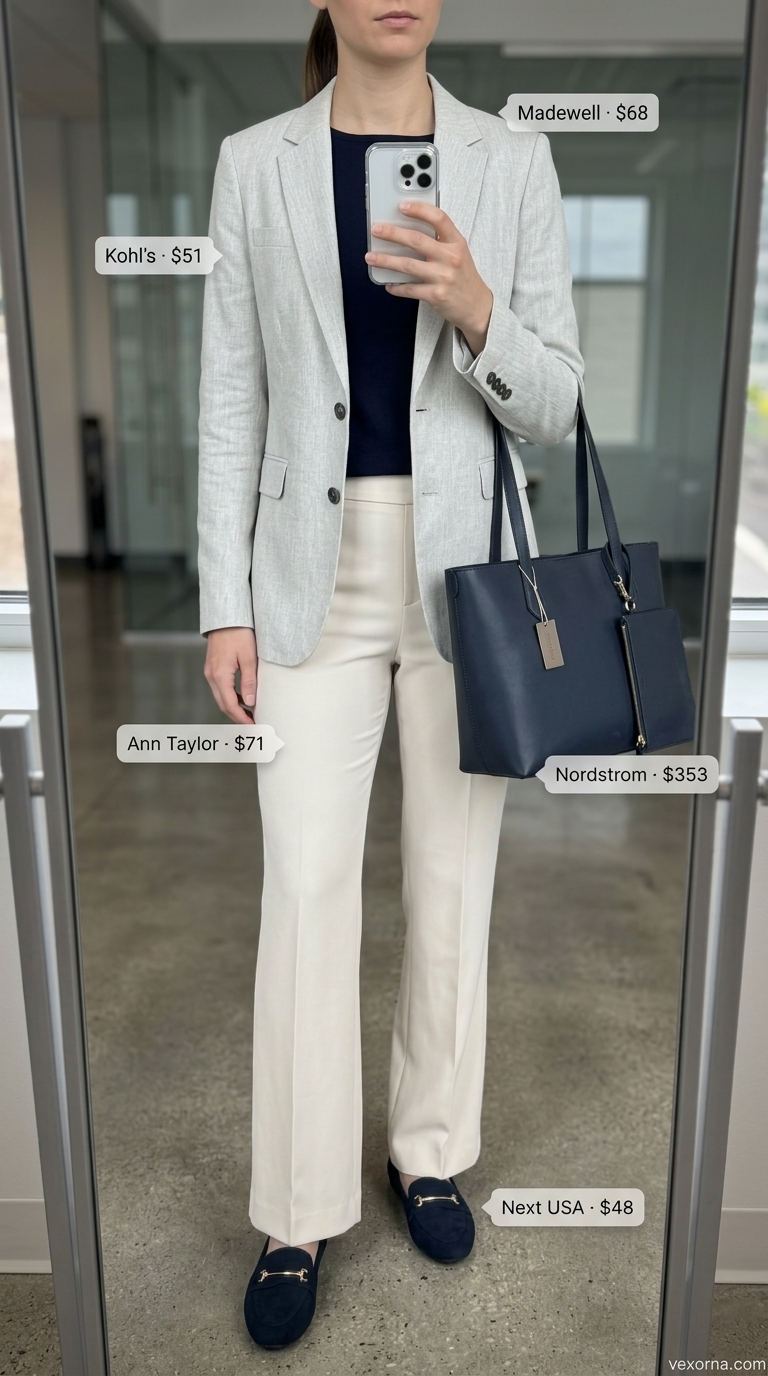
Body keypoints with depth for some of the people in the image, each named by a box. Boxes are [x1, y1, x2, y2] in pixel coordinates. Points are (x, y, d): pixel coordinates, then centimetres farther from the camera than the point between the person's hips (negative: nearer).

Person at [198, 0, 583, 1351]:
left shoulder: (512, 160, 5)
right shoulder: (255, 163, 6)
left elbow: (553, 408, 2)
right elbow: (232, 400, 4)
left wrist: (474, 308, -18)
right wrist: (225, 605, -1)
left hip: (466, 564, 1)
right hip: (316, 569, 0)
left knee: (452, 878, 9)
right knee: (306, 887, -1)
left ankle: (431, 1150, 32)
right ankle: (298, 1216, 18)